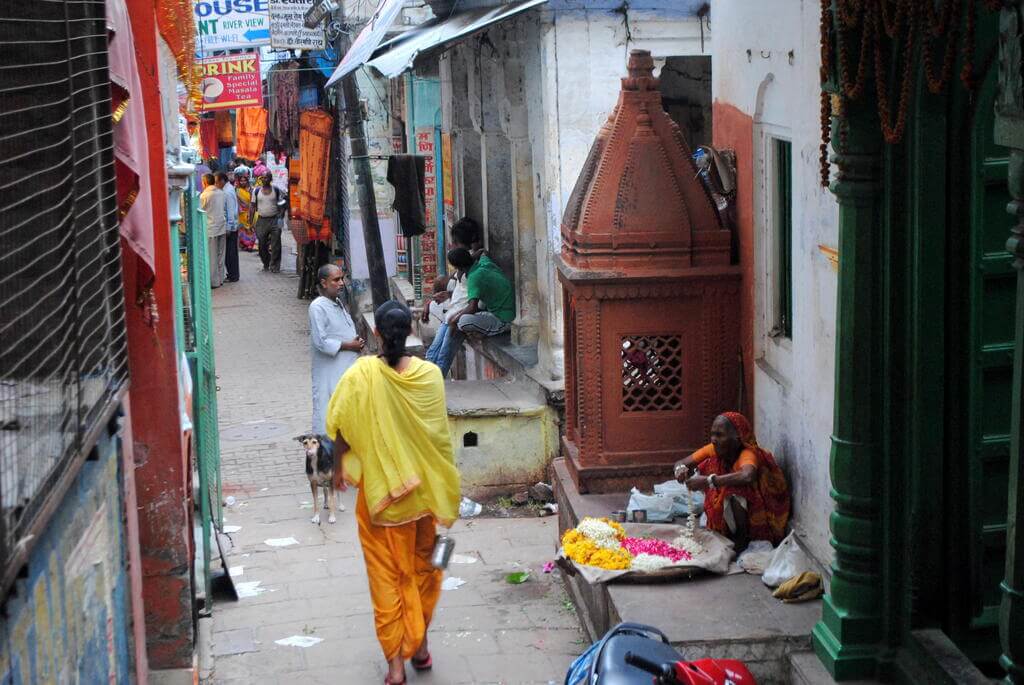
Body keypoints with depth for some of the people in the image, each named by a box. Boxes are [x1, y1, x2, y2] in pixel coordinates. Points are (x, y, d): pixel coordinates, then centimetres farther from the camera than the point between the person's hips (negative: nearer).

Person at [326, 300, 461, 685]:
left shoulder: (362, 374, -15)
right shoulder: (430, 374, -9)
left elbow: (342, 429, -9)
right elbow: (439, 434, -3)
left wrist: (340, 467, 10)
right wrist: (442, 489, 9)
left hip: (380, 491, -2)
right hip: (423, 490, 2)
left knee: (386, 576, 8)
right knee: (422, 568, 20)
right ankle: (419, 646, 30)